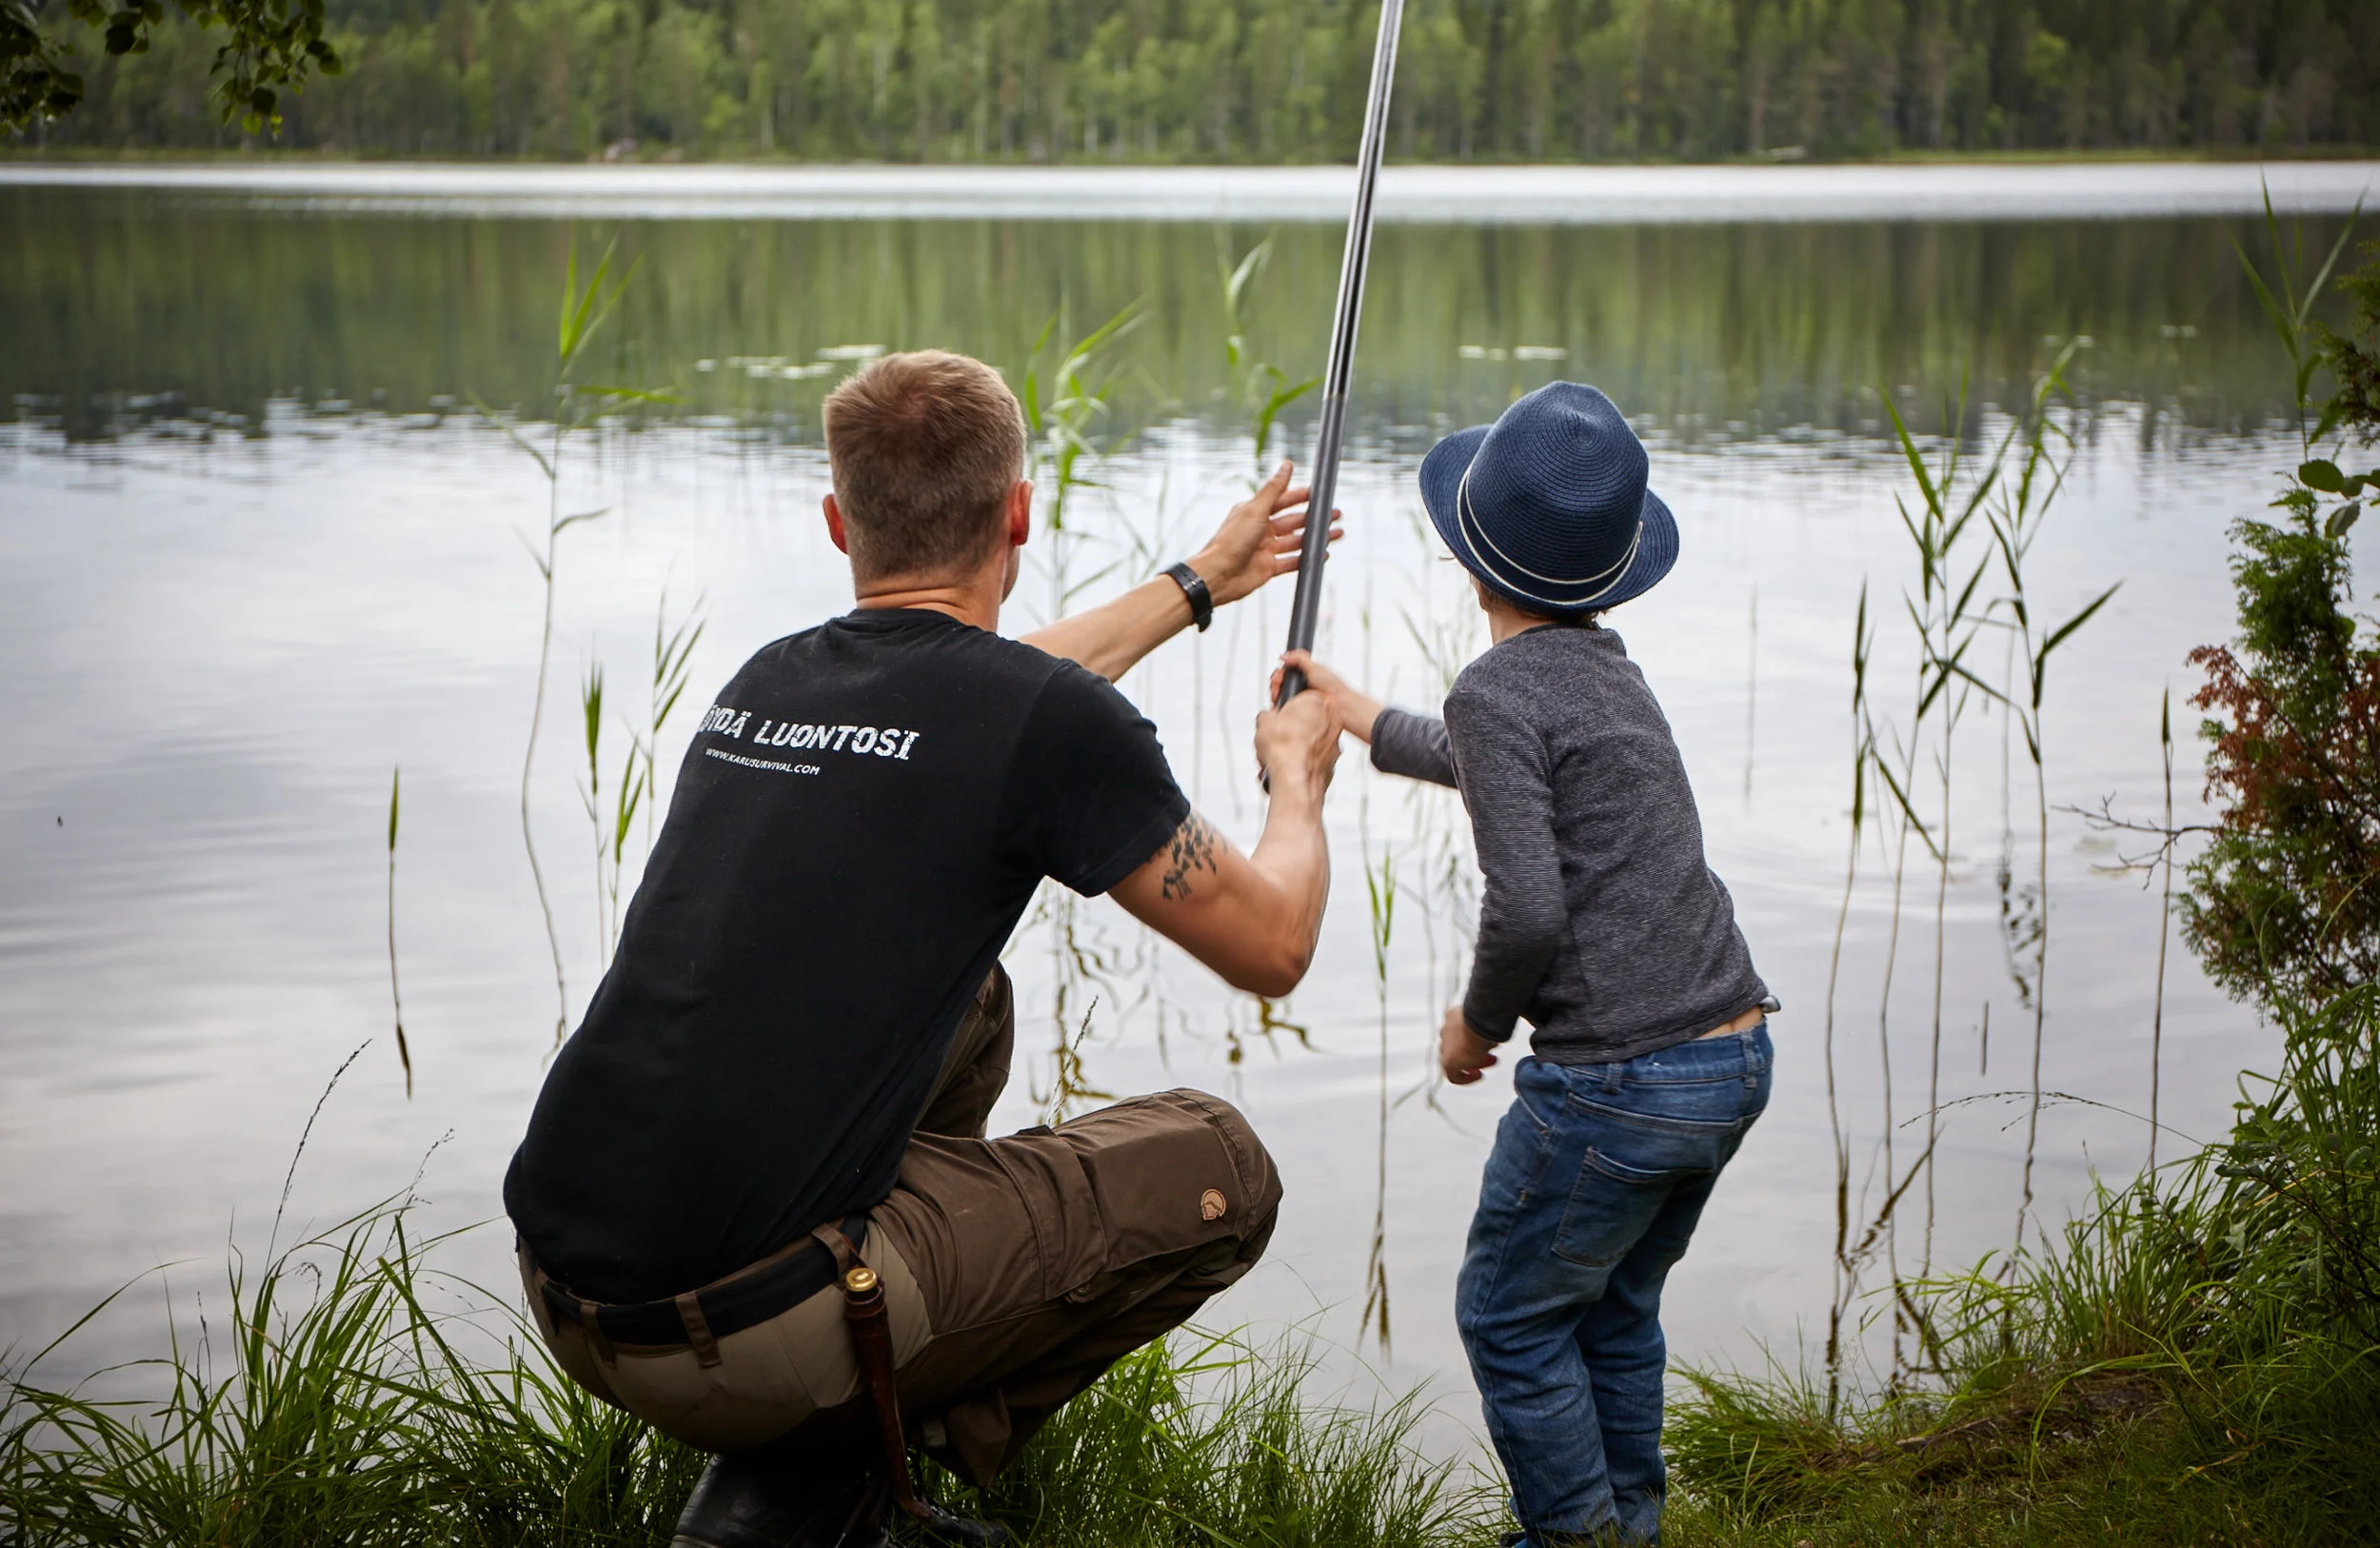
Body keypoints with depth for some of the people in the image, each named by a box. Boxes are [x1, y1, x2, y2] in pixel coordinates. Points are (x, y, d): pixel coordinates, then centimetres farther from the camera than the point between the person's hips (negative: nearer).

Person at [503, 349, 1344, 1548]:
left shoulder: (766, 682, 13)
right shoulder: (1050, 726, -9)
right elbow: (1272, 949, 3)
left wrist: (1195, 585, 48)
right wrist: (1298, 780, 24)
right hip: (745, 1340, -7)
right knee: (1218, 1170, 9)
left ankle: (820, 1436, 21)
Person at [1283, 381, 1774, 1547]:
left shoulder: (1498, 688, -12)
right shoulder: (1607, 670, 15)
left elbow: (1527, 909, -22)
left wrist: (1477, 1024, -3)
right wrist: (1369, 723, 48)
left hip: (1620, 1081, -8)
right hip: (1735, 1056, 9)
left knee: (1511, 1318, 11)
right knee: (1614, 1306, 24)